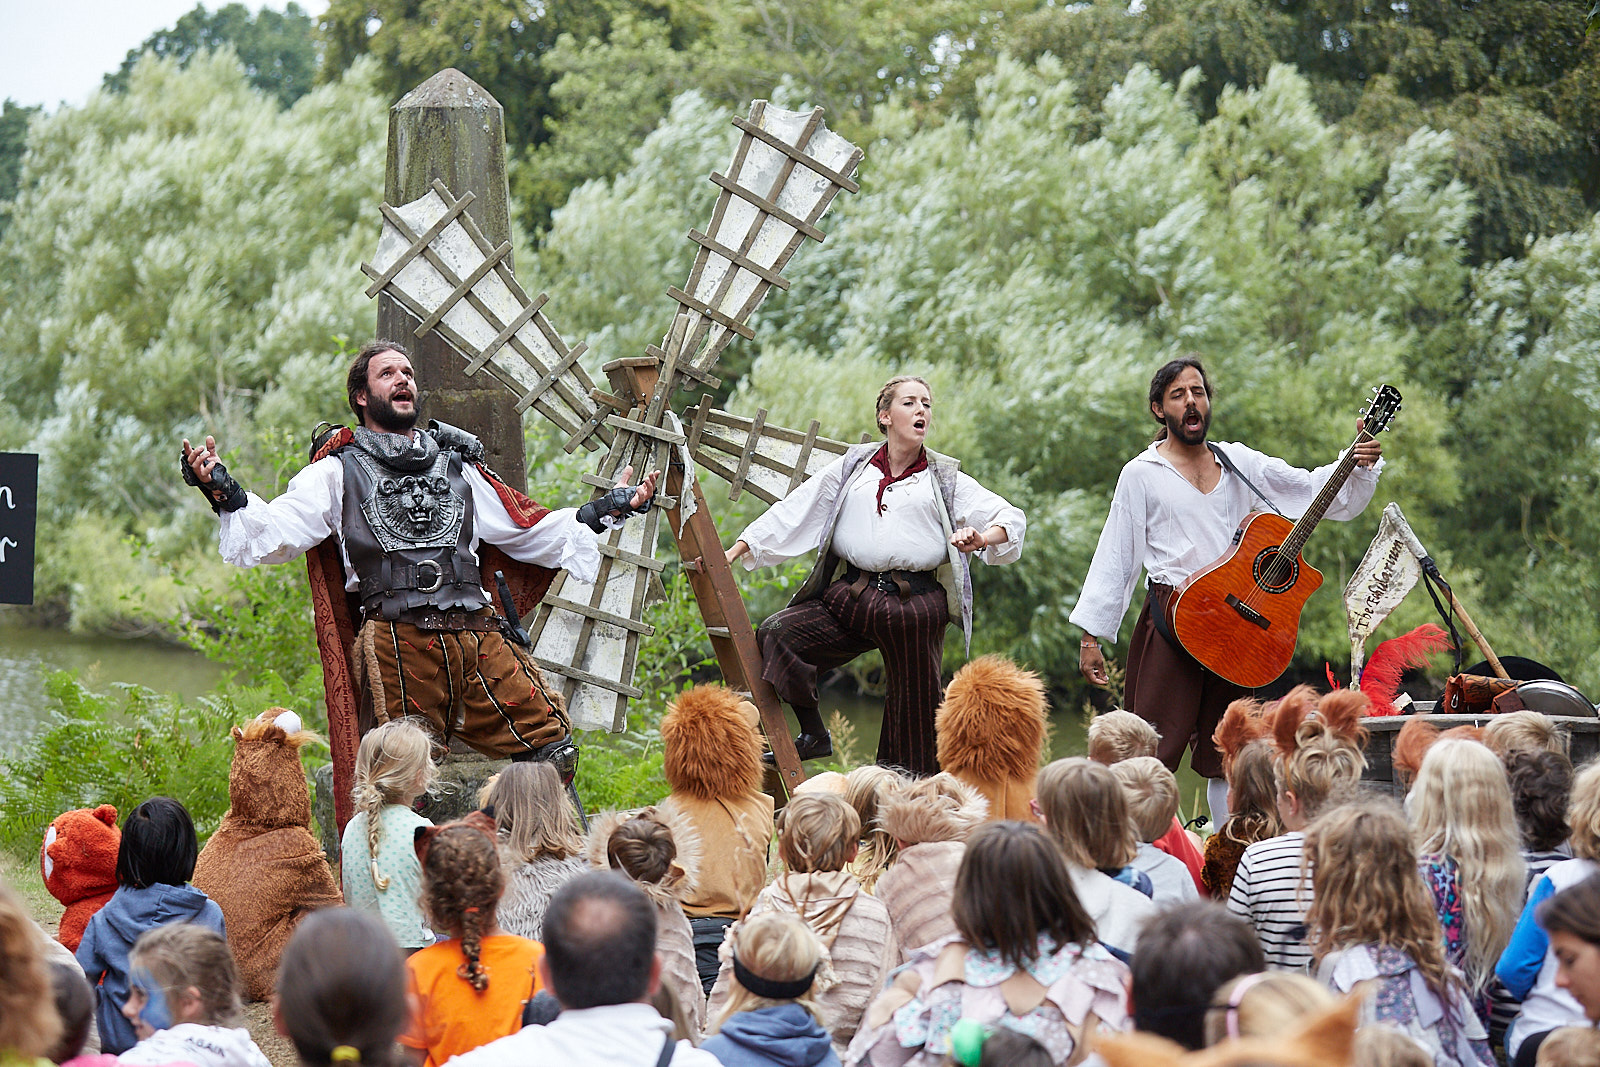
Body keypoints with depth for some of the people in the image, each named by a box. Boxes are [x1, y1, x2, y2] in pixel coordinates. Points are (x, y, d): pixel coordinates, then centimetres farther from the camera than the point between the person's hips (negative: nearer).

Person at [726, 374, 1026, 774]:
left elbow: (1011, 519, 5)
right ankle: (813, 736, -5)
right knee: (776, 634, -19)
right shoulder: (853, 466, 15)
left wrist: (983, 538, -18)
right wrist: (736, 551, 5)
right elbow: (795, 511, 13)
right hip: (850, 594, 1)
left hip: (915, 603, -1)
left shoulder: (946, 479, 11)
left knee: (914, 712, -4)